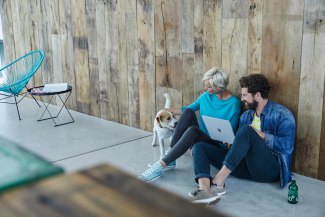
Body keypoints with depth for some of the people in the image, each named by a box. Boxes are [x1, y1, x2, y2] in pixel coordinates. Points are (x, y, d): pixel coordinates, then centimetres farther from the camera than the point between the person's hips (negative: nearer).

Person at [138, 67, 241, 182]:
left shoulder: (234, 103, -11)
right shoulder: (206, 96, 4)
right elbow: (189, 108, 18)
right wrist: (169, 111, 11)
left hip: (215, 145, -5)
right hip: (199, 138, 5)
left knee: (193, 130, -36)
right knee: (188, 112, -21)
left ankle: (161, 165, -37)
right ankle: (170, 153, -24)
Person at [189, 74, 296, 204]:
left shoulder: (282, 114, -2)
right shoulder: (246, 115, 19)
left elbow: (287, 146, -15)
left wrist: (261, 135, -12)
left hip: (269, 168, -7)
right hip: (247, 165, 7)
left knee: (247, 130, -32)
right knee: (200, 146, -5)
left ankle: (218, 182, -33)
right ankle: (205, 188, -36)